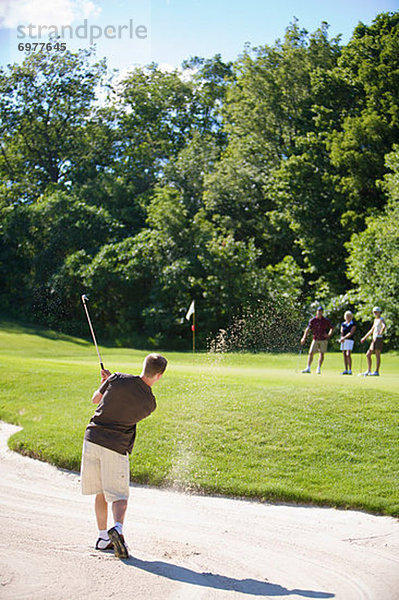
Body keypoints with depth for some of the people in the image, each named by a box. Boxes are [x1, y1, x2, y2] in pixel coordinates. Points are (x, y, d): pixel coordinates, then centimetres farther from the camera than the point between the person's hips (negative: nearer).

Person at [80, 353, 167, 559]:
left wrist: (105, 382, 31)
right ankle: (117, 528, -23)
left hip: (92, 439, 3)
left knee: (101, 492, 17)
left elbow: (95, 399, 12)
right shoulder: (150, 403, -5)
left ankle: (103, 537, 24)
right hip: (116, 447, -3)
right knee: (119, 496, 5)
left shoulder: (117, 379, -4)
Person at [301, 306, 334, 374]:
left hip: (323, 340, 0)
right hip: (315, 339, 0)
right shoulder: (312, 320, -2)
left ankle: (319, 369, 6)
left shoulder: (326, 321, 0)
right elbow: (308, 329, -8)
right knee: (310, 353, -7)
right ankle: (308, 368, -4)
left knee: (321, 354, -2)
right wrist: (304, 338, -20)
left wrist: (329, 334, -7)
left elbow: (332, 328, 12)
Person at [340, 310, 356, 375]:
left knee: (348, 355, -16)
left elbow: (351, 333, -12)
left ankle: (350, 370, -16)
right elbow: (342, 332, 5)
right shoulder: (343, 324, 15)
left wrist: (344, 338, -18)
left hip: (350, 340, -6)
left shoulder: (353, 324, -1)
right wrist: (342, 338, -15)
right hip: (343, 341, 6)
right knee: (344, 355, 4)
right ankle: (346, 370, 7)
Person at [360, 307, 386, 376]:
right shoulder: (375, 320, 20)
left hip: (378, 339, -9)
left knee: (377, 355, -6)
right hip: (374, 340, 9)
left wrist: (380, 333, -20)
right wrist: (364, 338, 27)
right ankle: (368, 371, 11)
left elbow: (384, 326, -30)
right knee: (368, 355, 8)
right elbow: (372, 330, 28)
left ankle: (376, 372, -3)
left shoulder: (381, 319, -7)